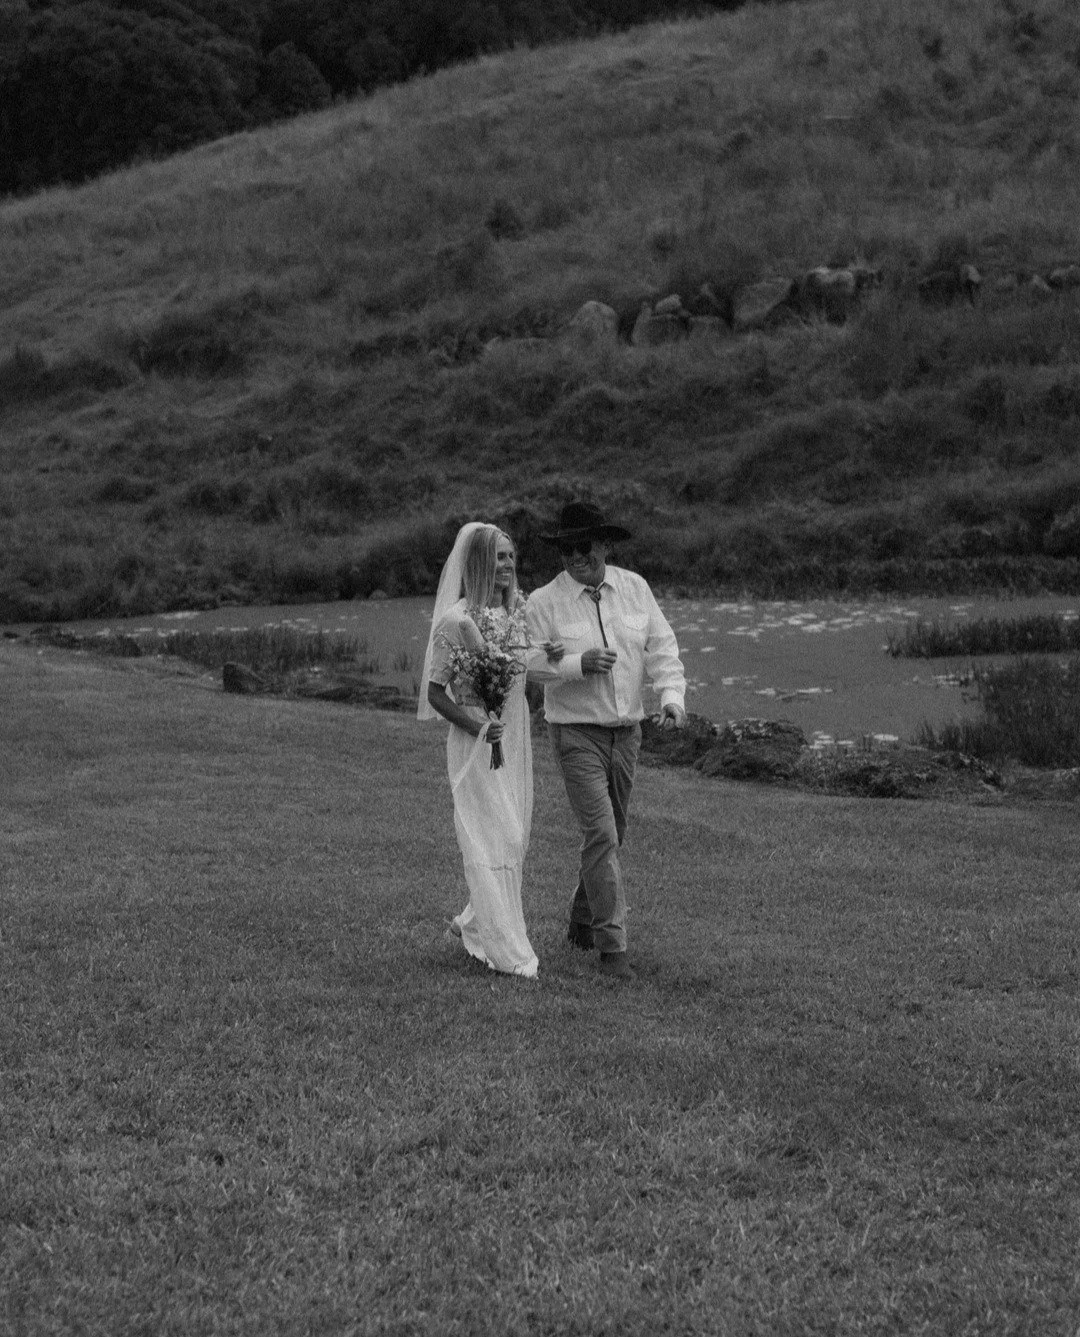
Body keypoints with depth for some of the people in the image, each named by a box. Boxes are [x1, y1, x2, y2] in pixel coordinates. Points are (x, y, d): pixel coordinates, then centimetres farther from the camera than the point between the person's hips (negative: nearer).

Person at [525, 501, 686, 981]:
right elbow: (531, 662, -13)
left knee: (611, 833, 15)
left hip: (626, 729, 5)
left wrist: (671, 695, -14)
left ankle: (581, 924, 34)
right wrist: (579, 663, -28)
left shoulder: (633, 588, 3)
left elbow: (661, 647, 1)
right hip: (576, 730, -5)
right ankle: (612, 946, -9)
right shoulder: (545, 602, -7)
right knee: (601, 835, -13)